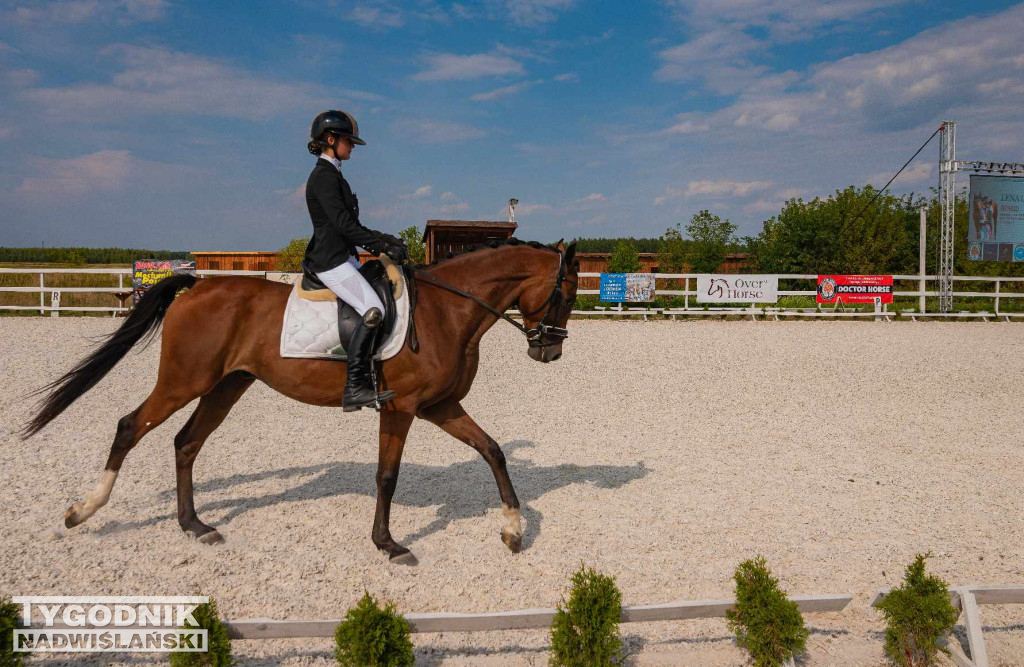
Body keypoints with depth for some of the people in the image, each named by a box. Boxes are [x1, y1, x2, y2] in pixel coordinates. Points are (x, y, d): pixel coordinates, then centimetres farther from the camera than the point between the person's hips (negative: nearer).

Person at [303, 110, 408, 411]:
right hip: (331, 261, -11)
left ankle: (363, 380, 8)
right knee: (373, 310, -21)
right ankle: (354, 388, -21)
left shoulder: (332, 175, 19)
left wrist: (385, 239, 10)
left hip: (343, 258, 11)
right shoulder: (323, 176, -12)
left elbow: (350, 225, 21)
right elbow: (343, 225, -21)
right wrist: (384, 245, -20)